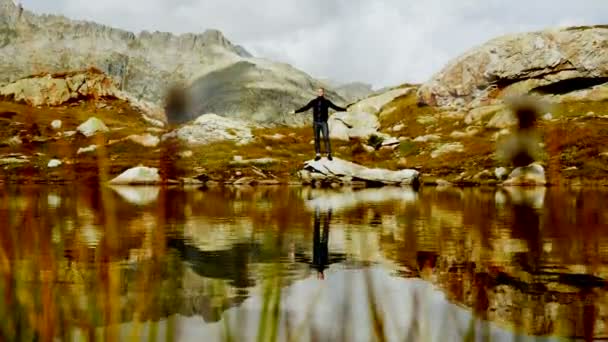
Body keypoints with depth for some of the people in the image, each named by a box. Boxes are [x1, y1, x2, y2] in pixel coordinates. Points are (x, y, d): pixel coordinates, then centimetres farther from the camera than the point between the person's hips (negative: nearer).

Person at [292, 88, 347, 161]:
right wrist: (296, 111, 1)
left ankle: (329, 154, -5)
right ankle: (318, 155, 8)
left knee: (326, 138, -9)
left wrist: (345, 109, -4)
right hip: (315, 122, 2)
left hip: (324, 122, -2)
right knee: (317, 139, 3)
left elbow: (336, 108, 3)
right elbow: (305, 108, 6)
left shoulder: (327, 102, 3)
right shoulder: (314, 102, 5)